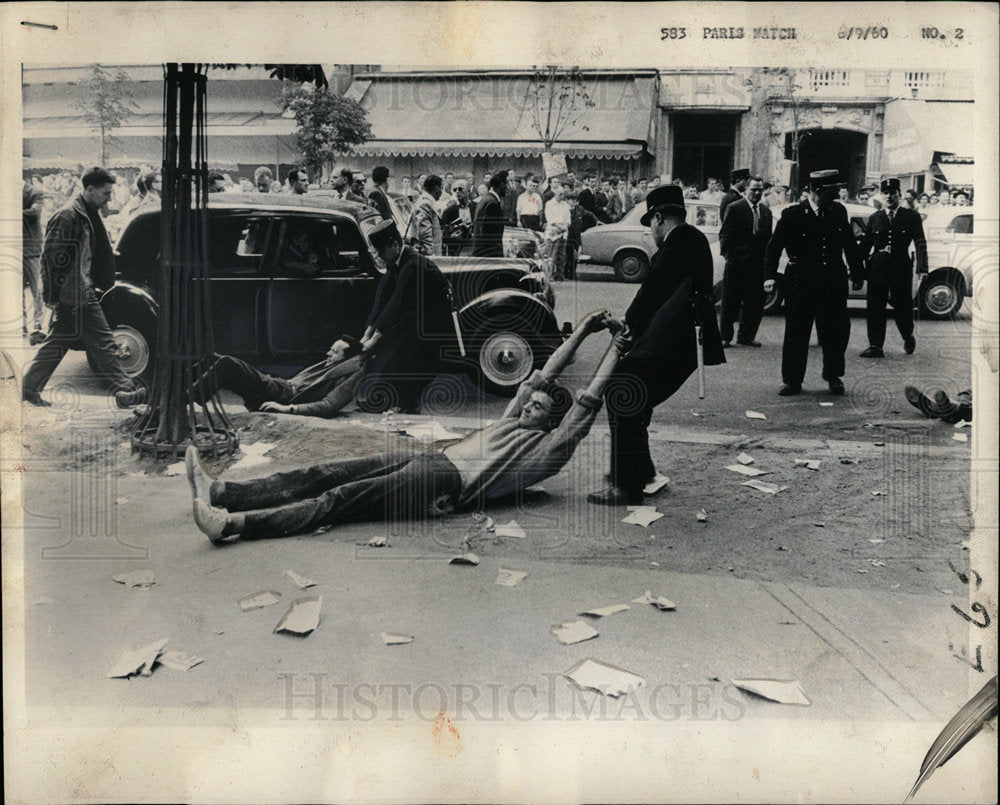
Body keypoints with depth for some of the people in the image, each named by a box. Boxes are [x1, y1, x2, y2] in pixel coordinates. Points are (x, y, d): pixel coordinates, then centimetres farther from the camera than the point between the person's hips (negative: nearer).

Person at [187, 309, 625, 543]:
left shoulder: (549, 448, 9)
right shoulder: (512, 421, 30)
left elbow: (586, 403, 4)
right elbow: (542, 378, 30)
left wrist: (615, 349, 9)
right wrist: (582, 330, 29)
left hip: (449, 483, -8)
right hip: (431, 460, 8)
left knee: (341, 499, -22)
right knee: (329, 475, -8)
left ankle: (232, 523, -32)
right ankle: (221, 492, -15)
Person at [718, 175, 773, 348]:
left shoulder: (766, 212, 14)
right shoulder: (735, 208, -2)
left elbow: (768, 238, 14)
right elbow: (724, 235, -4)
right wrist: (728, 255, -10)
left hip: (758, 264, 5)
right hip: (737, 262, -5)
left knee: (754, 303, 6)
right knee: (730, 302, 1)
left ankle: (746, 336, 16)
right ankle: (725, 336, 10)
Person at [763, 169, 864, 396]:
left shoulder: (838, 211, 6)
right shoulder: (792, 214, -6)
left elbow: (850, 245, 15)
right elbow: (774, 246, -8)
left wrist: (857, 275, 16)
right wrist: (770, 275, -20)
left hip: (834, 282, 3)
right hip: (802, 282, -3)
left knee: (837, 330, 6)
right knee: (796, 333, 2)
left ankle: (833, 376, 24)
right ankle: (792, 380, 14)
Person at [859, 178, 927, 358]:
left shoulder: (911, 216, 6)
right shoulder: (875, 218, 13)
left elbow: (920, 243, -1)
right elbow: (865, 245, 14)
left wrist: (922, 268, -12)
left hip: (901, 268, -2)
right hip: (877, 267, 2)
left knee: (903, 306, 5)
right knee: (874, 307, -3)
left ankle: (908, 337, 32)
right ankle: (875, 346, 1)